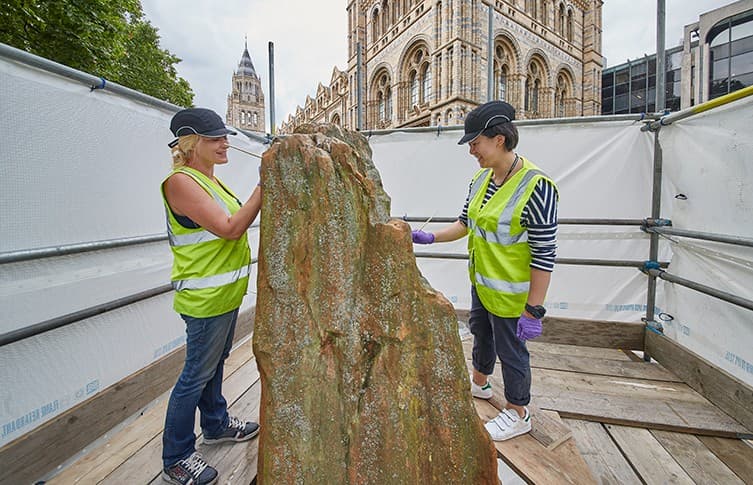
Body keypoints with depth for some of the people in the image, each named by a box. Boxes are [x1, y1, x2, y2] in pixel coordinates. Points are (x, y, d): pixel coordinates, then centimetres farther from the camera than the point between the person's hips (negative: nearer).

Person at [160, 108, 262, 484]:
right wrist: (263, 188, -22)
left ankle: (216, 425, 43)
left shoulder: (210, 180, 12)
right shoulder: (181, 181, -17)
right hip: (205, 297, -9)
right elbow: (229, 229, -24)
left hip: (225, 293, 9)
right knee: (197, 374, 4)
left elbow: (236, 222, 15)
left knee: (215, 363, 23)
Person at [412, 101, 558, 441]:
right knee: (481, 333, 27)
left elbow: (544, 255, -24)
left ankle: (517, 415, 38)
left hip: (510, 293, -8)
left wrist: (533, 310, -22)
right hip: (481, 283, 8)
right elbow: (465, 223, 10)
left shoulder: (535, 187, -25)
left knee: (510, 350, 11)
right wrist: (430, 238, -2)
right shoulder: (481, 179, 0)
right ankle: (479, 383, 55)